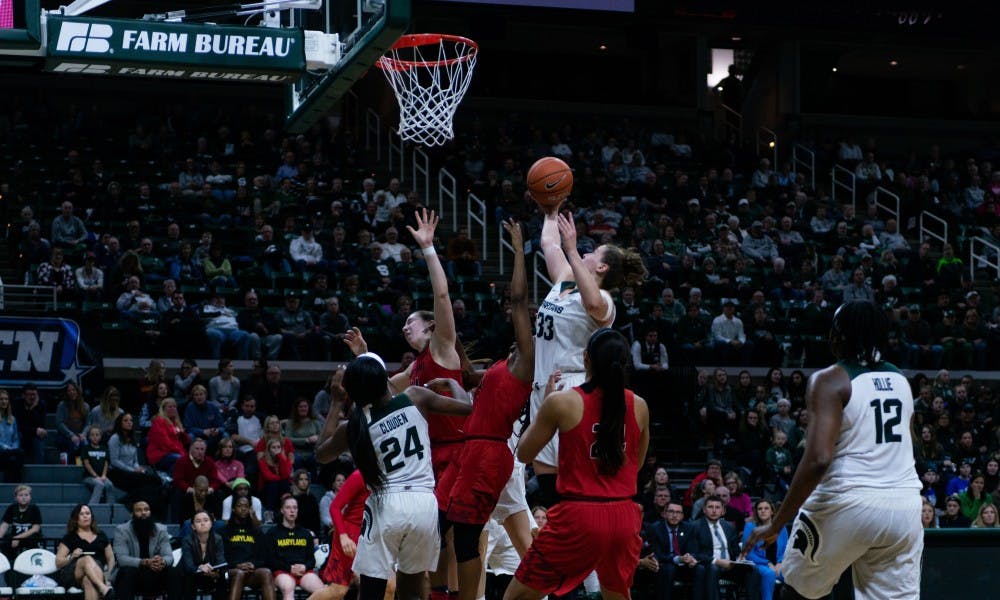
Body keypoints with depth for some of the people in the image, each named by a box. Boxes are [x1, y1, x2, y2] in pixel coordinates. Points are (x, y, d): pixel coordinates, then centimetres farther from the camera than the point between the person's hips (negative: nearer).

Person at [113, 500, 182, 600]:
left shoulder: (161, 530, 2)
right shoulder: (122, 530, -7)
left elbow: (169, 557, -7)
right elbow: (122, 559, -19)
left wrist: (162, 561, -34)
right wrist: (145, 562, -36)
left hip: (154, 577, 3)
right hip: (131, 577, -3)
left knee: (173, 571, -24)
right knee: (127, 571, -35)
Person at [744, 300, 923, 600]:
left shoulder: (830, 381, -8)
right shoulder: (900, 381, 13)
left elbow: (818, 459, -19)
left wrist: (776, 525, -15)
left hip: (848, 503, -5)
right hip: (904, 505, 5)